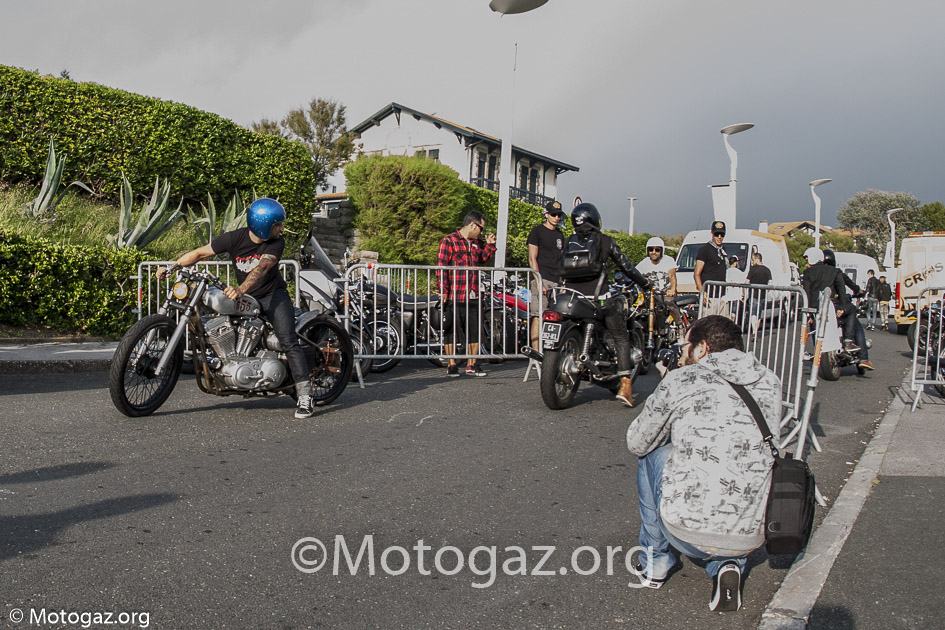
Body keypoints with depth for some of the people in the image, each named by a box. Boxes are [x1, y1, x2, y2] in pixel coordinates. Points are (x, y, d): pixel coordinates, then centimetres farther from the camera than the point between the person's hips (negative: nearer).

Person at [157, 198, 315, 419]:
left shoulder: (277, 242, -15)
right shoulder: (235, 238, -11)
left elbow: (262, 267, -31)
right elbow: (200, 253, -7)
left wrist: (241, 289, -48)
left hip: (274, 295, -4)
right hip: (245, 299, 4)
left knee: (289, 342, -17)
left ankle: (305, 397, -21)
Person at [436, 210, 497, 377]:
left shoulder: (475, 243, 18)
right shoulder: (449, 240, -5)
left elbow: (483, 259, 35)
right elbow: (441, 267, -10)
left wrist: (490, 245, 20)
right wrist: (443, 291, -16)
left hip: (472, 297, 7)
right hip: (454, 296, -7)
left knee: (475, 332, 7)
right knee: (451, 332, 1)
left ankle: (472, 365, 17)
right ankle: (451, 366, 10)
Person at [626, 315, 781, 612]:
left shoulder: (679, 380, -5)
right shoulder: (769, 383, 8)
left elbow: (637, 443, 8)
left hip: (687, 532, -4)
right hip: (751, 537, 4)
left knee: (651, 454, 21)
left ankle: (654, 561, 29)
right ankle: (727, 564, 13)